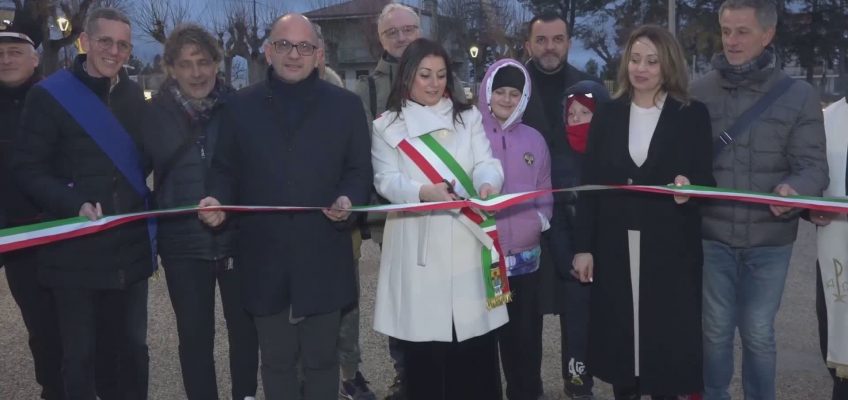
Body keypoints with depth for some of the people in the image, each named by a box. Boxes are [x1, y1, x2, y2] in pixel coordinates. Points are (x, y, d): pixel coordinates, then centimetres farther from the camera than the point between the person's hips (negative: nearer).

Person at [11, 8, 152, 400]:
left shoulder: (134, 95, 9)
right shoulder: (50, 94, -7)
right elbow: (28, 169, -9)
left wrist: (145, 199, 2)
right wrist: (76, 205, -22)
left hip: (130, 245, 5)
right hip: (76, 248, -4)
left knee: (130, 347, 12)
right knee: (80, 352, 5)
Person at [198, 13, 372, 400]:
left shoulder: (346, 105, 4)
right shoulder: (240, 106, 6)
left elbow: (360, 171, 4)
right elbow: (225, 169, 9)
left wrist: (348, 199, -16)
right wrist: (217, 199, -11)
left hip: (322, 256, -1)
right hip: (265, 256, 1)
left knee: (321, 359, 11)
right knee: (276, 360, 14)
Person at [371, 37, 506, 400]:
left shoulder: (469, 118, 14)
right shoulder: (386, 127, 8)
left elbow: (486, 162, 1)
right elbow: (386, 180, -3)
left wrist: (487, 183, -23)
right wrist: (424, 191, -23)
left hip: (467, 243, 2)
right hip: (418, 247, -1)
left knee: (476, 349, 1)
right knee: (423, 351, 1)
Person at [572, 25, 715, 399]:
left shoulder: (693, 115, 2)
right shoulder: (607, 115, 7)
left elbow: (706, 178, 1)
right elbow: (589, 184, 4)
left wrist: (689, 187, -23)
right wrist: (583, 246, -1)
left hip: (670, 247, -2)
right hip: (615, 246, 2)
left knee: (667, 334, 4)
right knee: (618, 333, 8)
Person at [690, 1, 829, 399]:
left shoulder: (799, 96, -1)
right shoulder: (698, 91, 0)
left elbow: (813, 164, -5)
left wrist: (794, 190, -27)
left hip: (769, 238, 0)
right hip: (712, 235, 1)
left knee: (758, 333, 10)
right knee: (716, 330, 11)